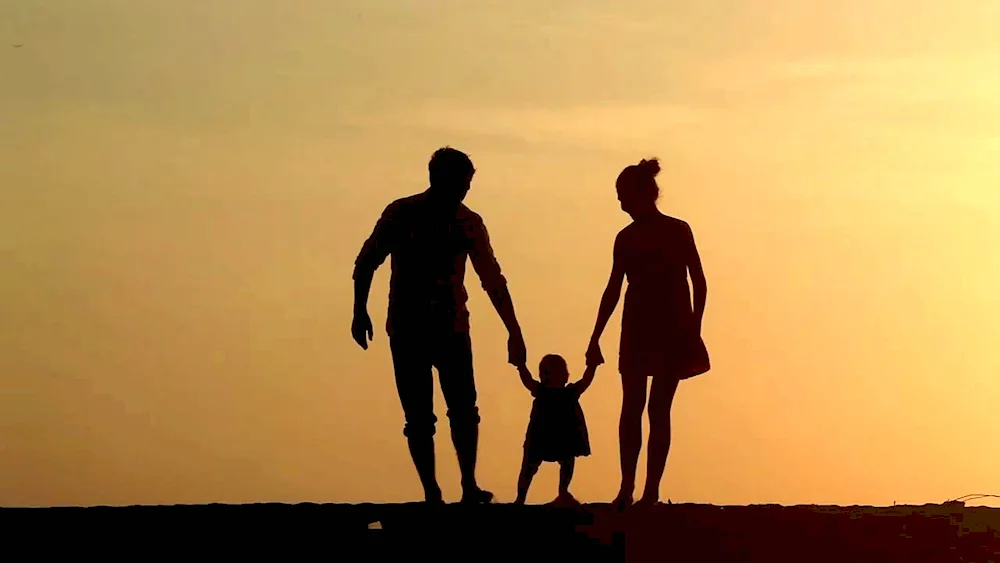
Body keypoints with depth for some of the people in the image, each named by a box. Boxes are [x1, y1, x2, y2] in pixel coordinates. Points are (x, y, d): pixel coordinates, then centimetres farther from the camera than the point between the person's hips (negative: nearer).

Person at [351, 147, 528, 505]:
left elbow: (492, 279, 2)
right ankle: (431, 494, -1)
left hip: (451, 328, 1)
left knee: (464, 411, -10)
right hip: (406, 330, -1)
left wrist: (514, 332, -1)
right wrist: (360, 311, -1)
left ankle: (469, 486, -3)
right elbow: (367, 261, 5)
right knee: (419, 418, -4)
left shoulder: (468, 223, 0)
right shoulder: (401, 214, -4)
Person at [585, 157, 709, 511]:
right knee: (632, 406, -6)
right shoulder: (626, 238, 8)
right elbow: (613, 290, 14)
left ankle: (651, 491, -4)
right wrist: (595, 339, 12)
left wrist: (694, 330, -11)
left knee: (658, 409, -6)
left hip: (673, 331, -3)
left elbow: (699, 283, -2)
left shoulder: (678, 231, -2)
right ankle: (627, 487, -5)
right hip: (637, 330, 3)